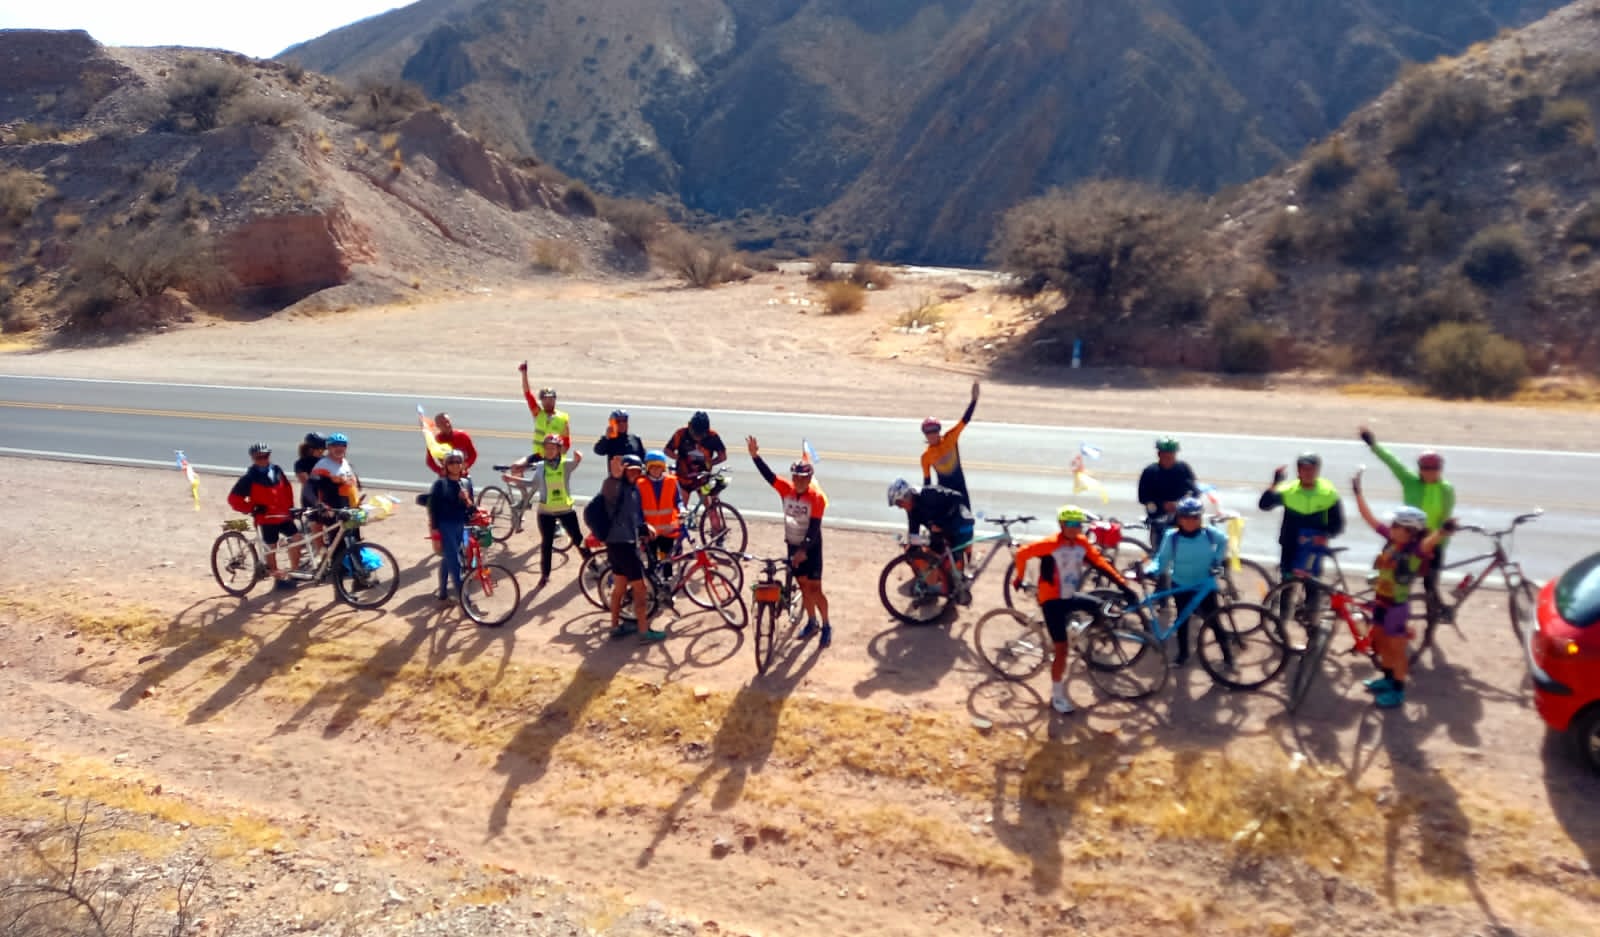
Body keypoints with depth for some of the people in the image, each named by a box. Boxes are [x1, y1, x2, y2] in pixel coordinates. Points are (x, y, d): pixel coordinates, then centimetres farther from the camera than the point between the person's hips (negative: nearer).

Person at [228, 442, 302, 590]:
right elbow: (233, 499, -12)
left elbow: (287, 488, 18)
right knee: (271, 548, 4)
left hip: (283, 515, 6)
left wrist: (290, 506, 13)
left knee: (296, 539, 7)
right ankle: (279, 578, 14)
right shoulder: (250, 477, -12)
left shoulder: (276, 470, 5)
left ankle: (296, 571, 22)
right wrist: (252, 509, -18)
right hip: (266, 518, -6)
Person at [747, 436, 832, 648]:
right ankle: (812, 623, 30)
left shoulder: (817, 497, -20)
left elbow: (814, 527, -24)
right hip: (793, 545, 5)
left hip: (811, 547, -5)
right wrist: (755, 455, -32)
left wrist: (804, 550, -32)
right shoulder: (786, 489, -7)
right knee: (803, 585, 15)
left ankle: (827, 626, 15)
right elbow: (768, 475, -17)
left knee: (815, 589, -1)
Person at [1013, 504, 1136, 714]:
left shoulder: (1082, 543, -3)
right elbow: (1022, 553, -14)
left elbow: (1100, 562, -1)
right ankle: (1057, 696, 9)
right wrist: (1019, 578, -2)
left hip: (1070, 597, 7)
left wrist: (1123, 584, -7)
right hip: (1052, 600, -7)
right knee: (1062, 649, -6)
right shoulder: (1050, 544, -22)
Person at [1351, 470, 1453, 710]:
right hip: (1380, 600, 7)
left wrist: (1442, 532, -68)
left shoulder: (1417, 549, -23)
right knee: (1381, 641, 22)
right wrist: (1358, 492, 0)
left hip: (1397, 605, -7)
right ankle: (1387, 679, 41)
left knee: (1397, 648, 7)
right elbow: (1369, 517, 1)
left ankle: (1398, 691, 22)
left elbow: (1429, 542, -47)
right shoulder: (1391, 539, -6)